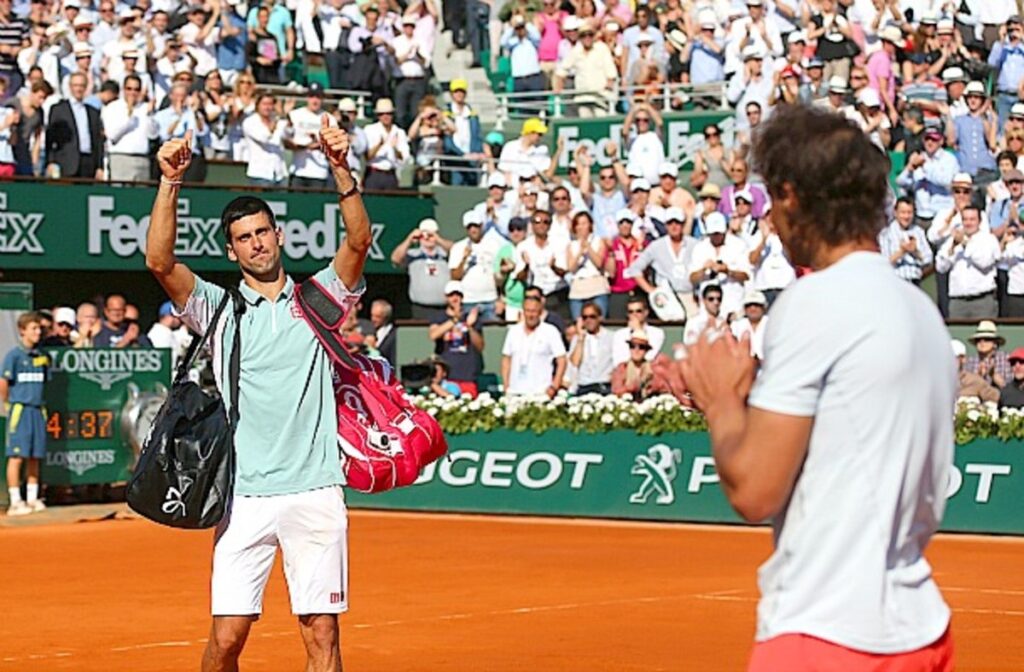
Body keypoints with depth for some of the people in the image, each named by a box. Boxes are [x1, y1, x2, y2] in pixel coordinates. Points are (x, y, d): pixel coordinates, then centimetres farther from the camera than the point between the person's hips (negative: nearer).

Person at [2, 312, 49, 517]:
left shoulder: (41, 357, 10)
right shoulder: (14, 355, -7)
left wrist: (41, 403, 9)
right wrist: (8, 404, 0)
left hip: (38, 410, 6)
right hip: (19, 409, -6)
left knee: (35, 457, 8)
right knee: (17, 456, -6)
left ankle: (32, 499, 15)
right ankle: (15, 501, -4)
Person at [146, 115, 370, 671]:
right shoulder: (218, 307, 9)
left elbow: (358, 242, -5)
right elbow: (159, 261, -5)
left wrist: (340, 169, -19)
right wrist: (170, 181, -16)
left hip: (315, 494, 0)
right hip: (244, 496, 0)